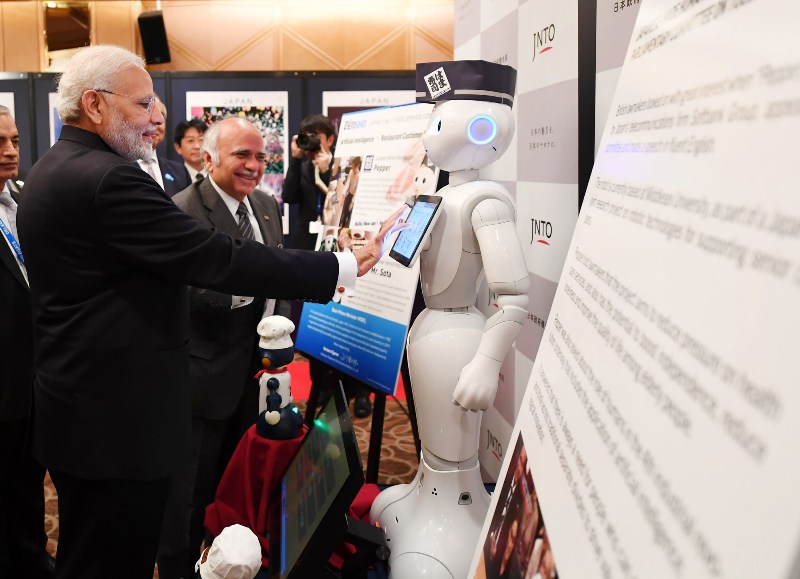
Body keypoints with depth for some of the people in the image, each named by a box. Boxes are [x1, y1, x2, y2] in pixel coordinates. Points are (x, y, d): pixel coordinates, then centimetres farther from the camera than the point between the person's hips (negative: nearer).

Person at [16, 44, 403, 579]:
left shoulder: (50, 171, 10)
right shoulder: (109, 178, -22)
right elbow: (219, 260, -26)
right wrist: (343, 268, -22)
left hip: (76, 408, 11)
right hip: (119, 419, -11)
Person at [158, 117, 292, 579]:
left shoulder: (268, 206, 9)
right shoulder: (182, 211, -16)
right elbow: (184, 292, -25)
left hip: (259, 367, 7)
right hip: (207, 374, -7)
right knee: (192, 489, 6)